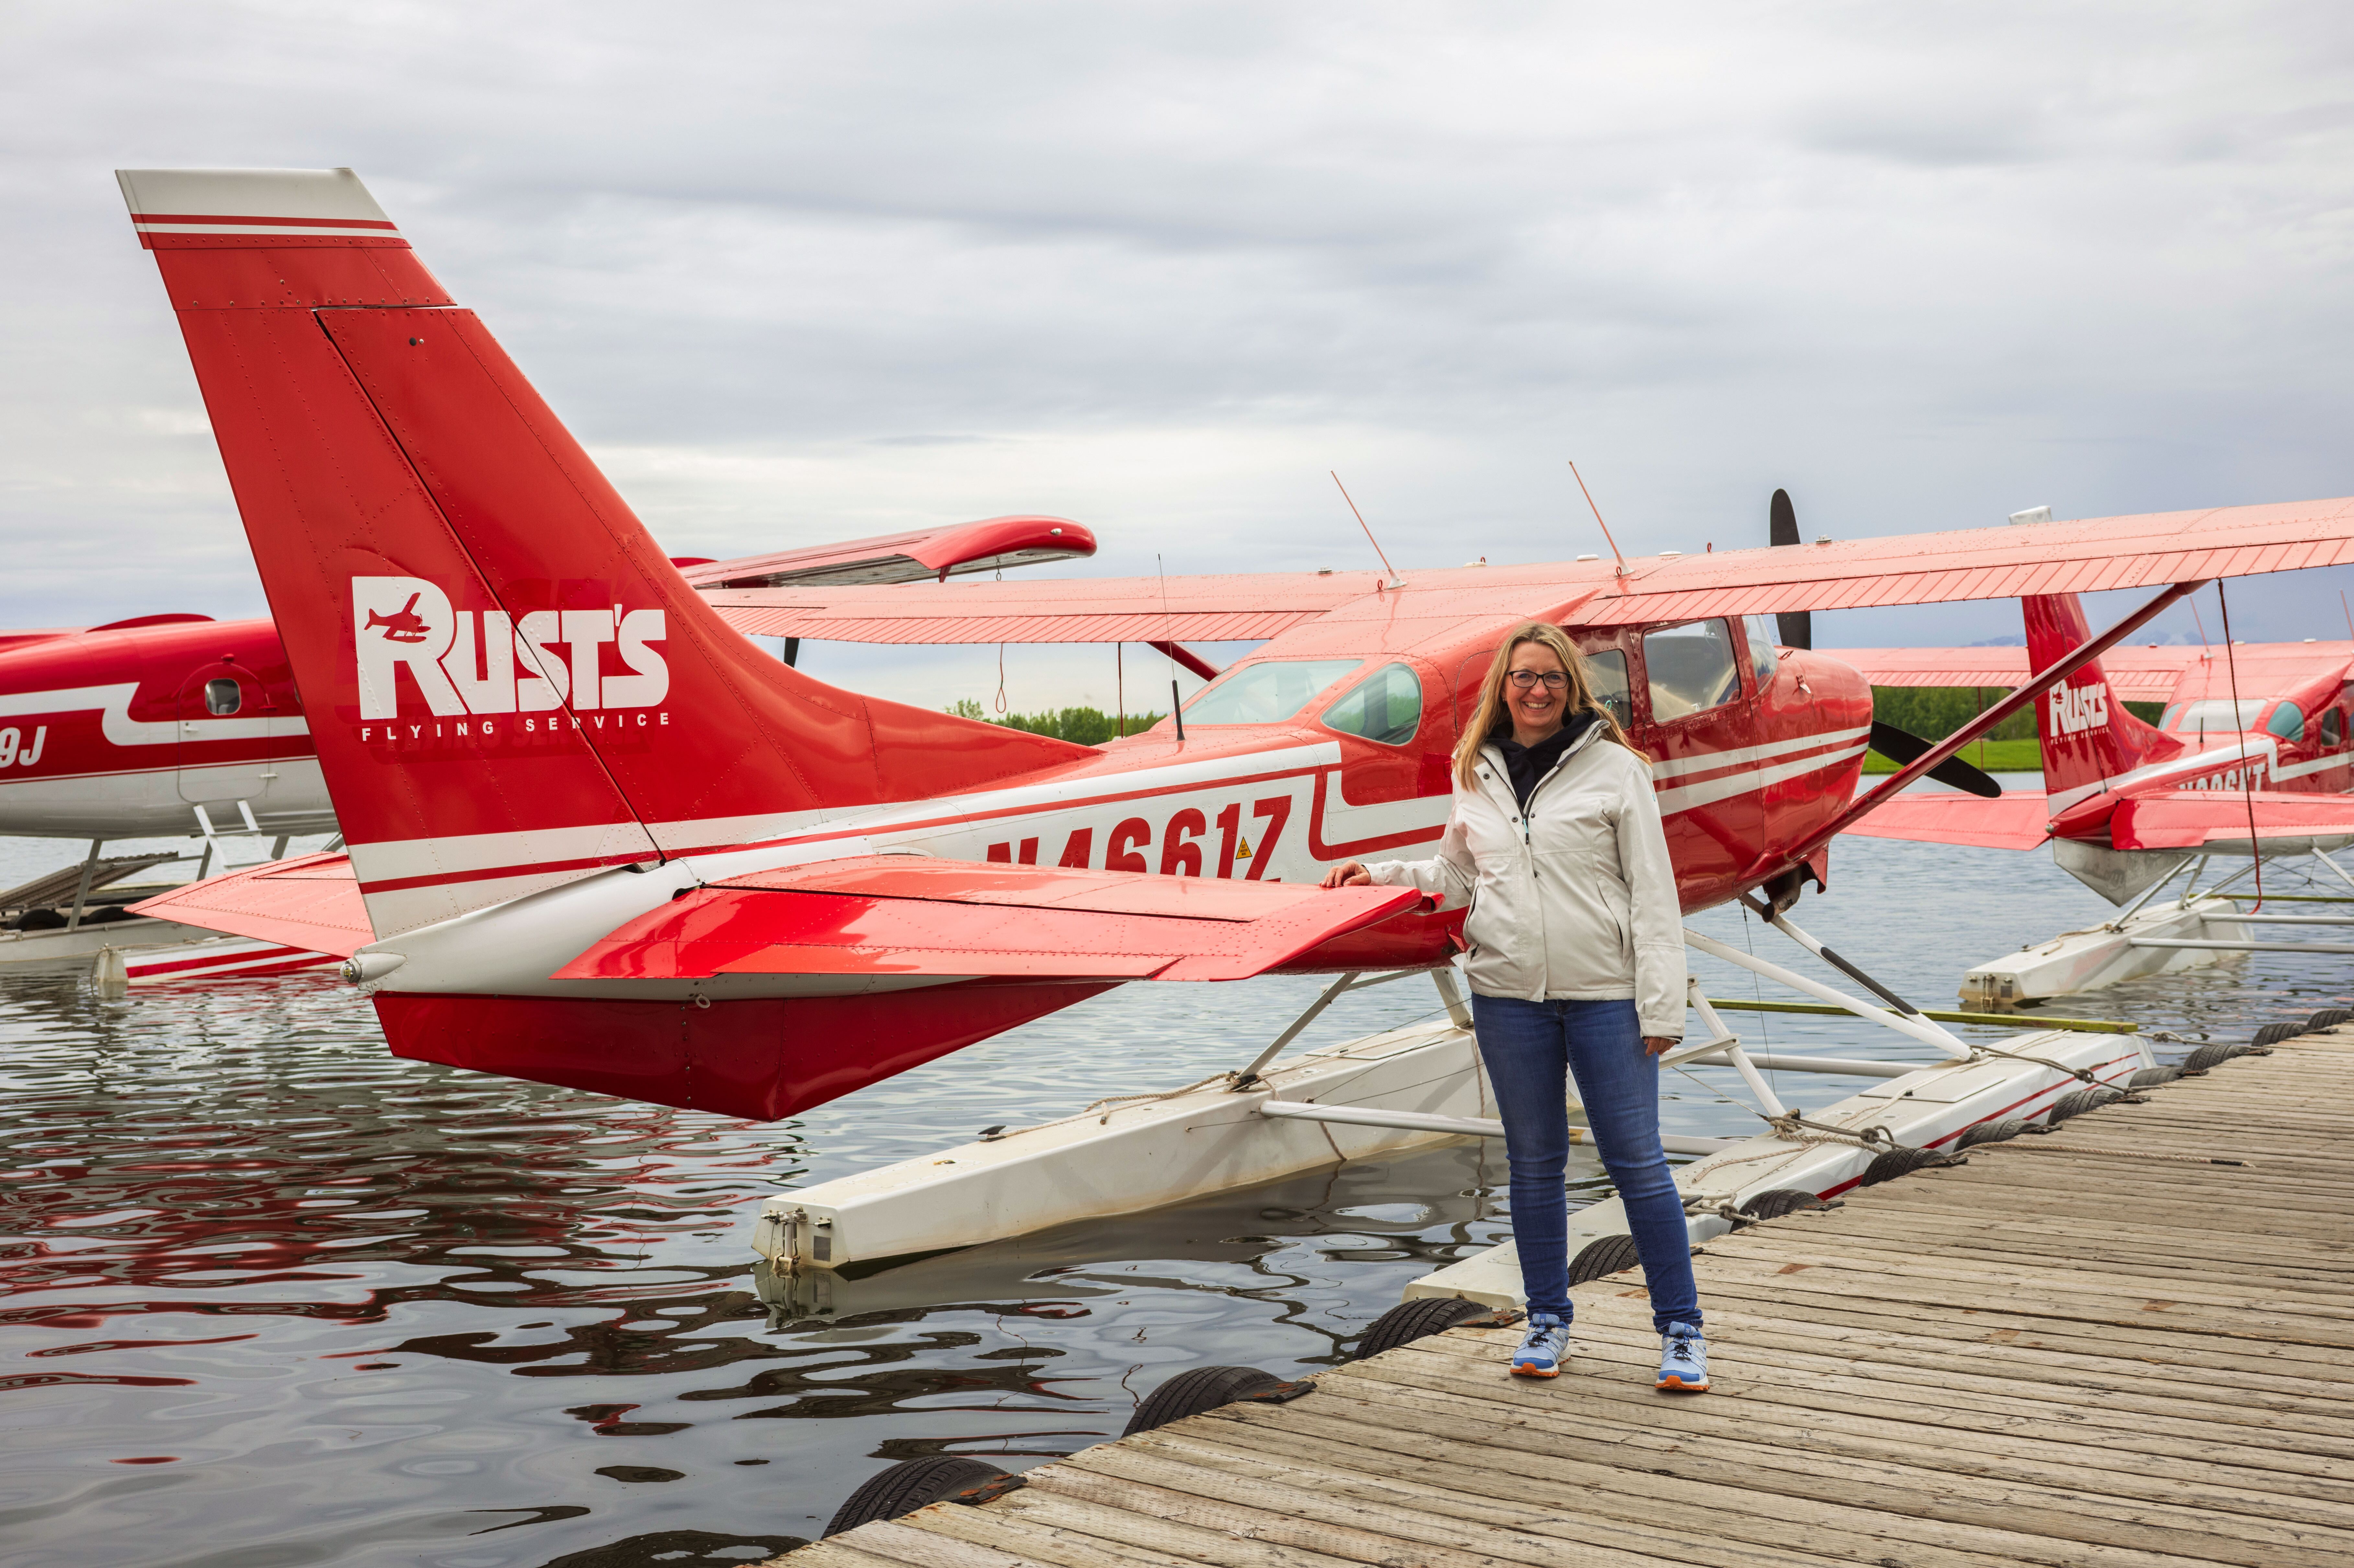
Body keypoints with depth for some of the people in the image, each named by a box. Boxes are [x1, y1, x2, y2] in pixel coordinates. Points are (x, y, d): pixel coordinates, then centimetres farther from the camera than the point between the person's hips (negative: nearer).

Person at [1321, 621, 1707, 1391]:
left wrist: (1660, 1005, -10)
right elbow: (1456, 874, 23)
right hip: (1508, 994, 4)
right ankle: (1547, 1321, 26)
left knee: (1636, 1160, -1)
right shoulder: (1476, 775, 8)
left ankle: (1682, 1329, 11)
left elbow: (1652, 893, -5)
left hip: (1605, 994, -4)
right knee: (1534, 1163, 13)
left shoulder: (1613, 767, -4)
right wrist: (1379, 873, 10)